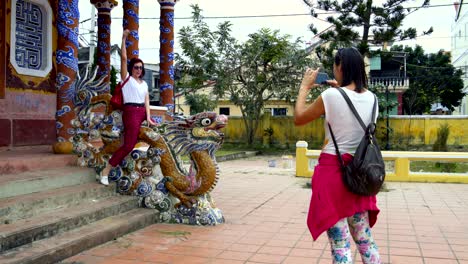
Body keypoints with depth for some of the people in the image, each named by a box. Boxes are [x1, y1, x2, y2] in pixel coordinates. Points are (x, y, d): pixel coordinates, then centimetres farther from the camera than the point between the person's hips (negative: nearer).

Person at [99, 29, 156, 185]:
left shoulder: (144, 83, 18)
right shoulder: (126, 78, 3)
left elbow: (146, 101, 10)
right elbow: (124, 58, -7)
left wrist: (148, 117, -4)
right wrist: (124, 39, -9)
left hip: (142, 113, 7)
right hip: (131, 112, -7)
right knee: (129, 145, -16)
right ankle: (106, 171, -9)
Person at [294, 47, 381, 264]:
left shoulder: (331, 96, -13)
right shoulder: (371, 98, 5)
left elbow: (298, 119, -1)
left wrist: (305, 87, 10)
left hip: (332, 171, -6)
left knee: (340, 244, -2)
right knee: (365, 239, 16)